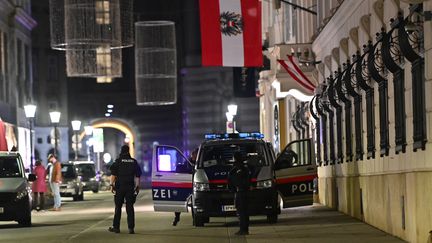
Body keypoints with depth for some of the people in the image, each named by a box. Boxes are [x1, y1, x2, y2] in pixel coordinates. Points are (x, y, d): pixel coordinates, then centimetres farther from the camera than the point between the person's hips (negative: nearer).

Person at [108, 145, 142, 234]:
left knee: (118, 207, 6)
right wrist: (137, 186, 10)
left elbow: (113, 175, -8)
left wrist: (111, 185, -5)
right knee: (130, 208, 3)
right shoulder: (134, 162, 6)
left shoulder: (118, 161, -3)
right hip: (130, 187, 2)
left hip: (119, 187, -2)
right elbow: (137, 176, 5)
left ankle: (116, 227, 9)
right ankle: (131, 228, -2)